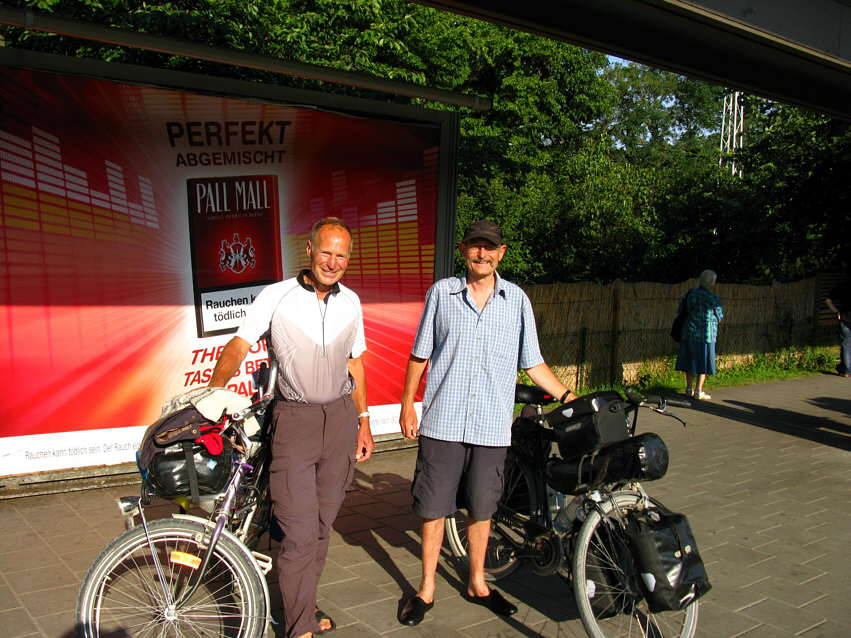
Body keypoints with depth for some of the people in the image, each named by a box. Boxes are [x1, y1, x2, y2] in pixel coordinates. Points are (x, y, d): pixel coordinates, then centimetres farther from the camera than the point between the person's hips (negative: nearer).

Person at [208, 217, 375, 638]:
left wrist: (363, 421, 16)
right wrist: (214, 390, -30)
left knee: (322, 522, 12)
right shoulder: (276, 296, -7)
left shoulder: (350, 302, 7)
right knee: (299, 531, -5)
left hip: (341, 417, 4)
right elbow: (238, 346, -12)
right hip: (294, 419, -4)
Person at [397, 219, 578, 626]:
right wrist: (407, 405, 3)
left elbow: (532, 362, 10)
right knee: (433, 508, 5)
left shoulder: (517, 299, 5)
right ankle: (426, 589, 22)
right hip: (442, 422, -1)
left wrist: (567, 397, 2)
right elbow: (420, 355, 7)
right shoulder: (441, 293, 2)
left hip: (492, 425, 1)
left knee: (481, 509, 13)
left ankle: (477, 584, 32)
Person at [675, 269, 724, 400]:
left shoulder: (690, 294, 3)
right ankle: (698, 392, 4)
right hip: (706, 333, -5)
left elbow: (680, 311, 11)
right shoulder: (713, 298, -11)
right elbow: (719, 317, -1)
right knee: (703, 364, 3)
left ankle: (689, 388, 21)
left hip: (689, 332, 5)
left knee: (690, 360, 15)